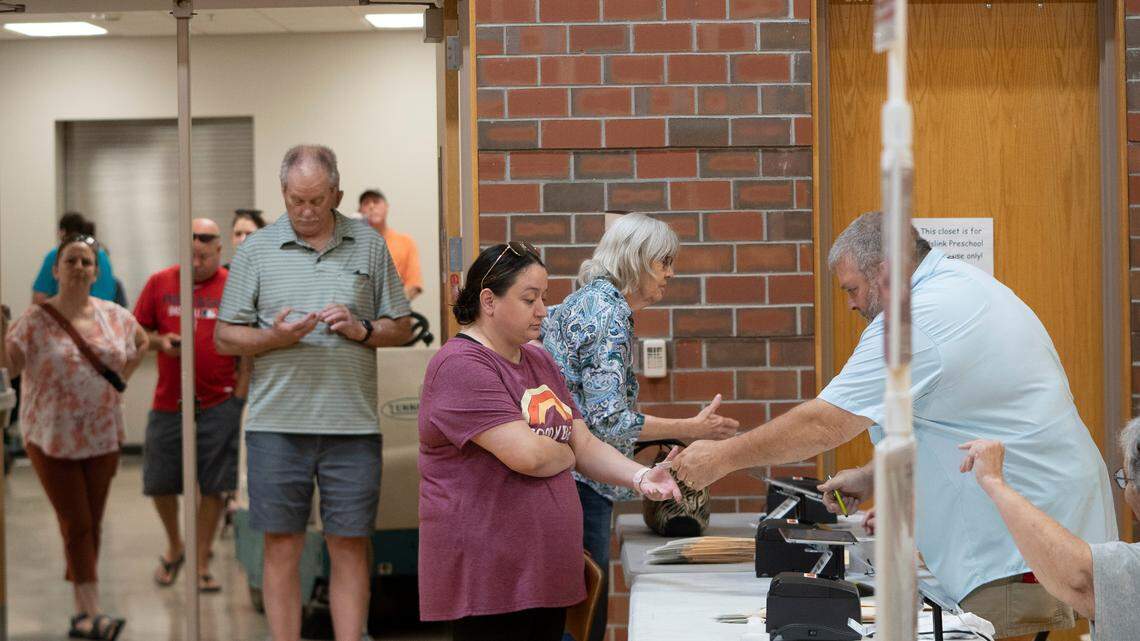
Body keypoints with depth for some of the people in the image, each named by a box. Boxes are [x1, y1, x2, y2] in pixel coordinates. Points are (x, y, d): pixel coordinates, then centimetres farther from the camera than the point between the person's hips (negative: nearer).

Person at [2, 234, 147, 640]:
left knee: (92, 525, 9)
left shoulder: (113, 316, 4)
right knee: (76, 524, -7)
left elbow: (142, 341, 23)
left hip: (103, 436, 4)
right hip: (52, 437, -4)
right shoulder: (35, 320, -7)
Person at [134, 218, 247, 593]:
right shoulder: (159, 283, 5)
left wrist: (243, 388, -8)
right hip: (168, 402, 2)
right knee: (159, 482, 7)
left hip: (219, 404, -2)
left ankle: (202, 563, 15)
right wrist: (161, 342, -9)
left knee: (213, 486, 2)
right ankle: (174, 545, 33)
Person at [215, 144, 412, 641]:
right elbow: (225, 338, 6)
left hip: (352, 426, 1)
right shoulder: (257, 250, 6)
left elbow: (401, 328, 13)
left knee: (350, 547, 3)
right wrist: (276, 337, -12)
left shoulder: (369, 246, 9)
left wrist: (361, 330, -8)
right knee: (282, 548, 4)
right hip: (277, 425, -1)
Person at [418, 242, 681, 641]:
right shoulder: (461, 365, -14)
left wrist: (640, 477, -6)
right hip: (487, 579, -8)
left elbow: (584, 443, 13)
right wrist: (565, 455, 0)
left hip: (549, 574, 8)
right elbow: (526, 454, -22)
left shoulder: (540, 362, 16)